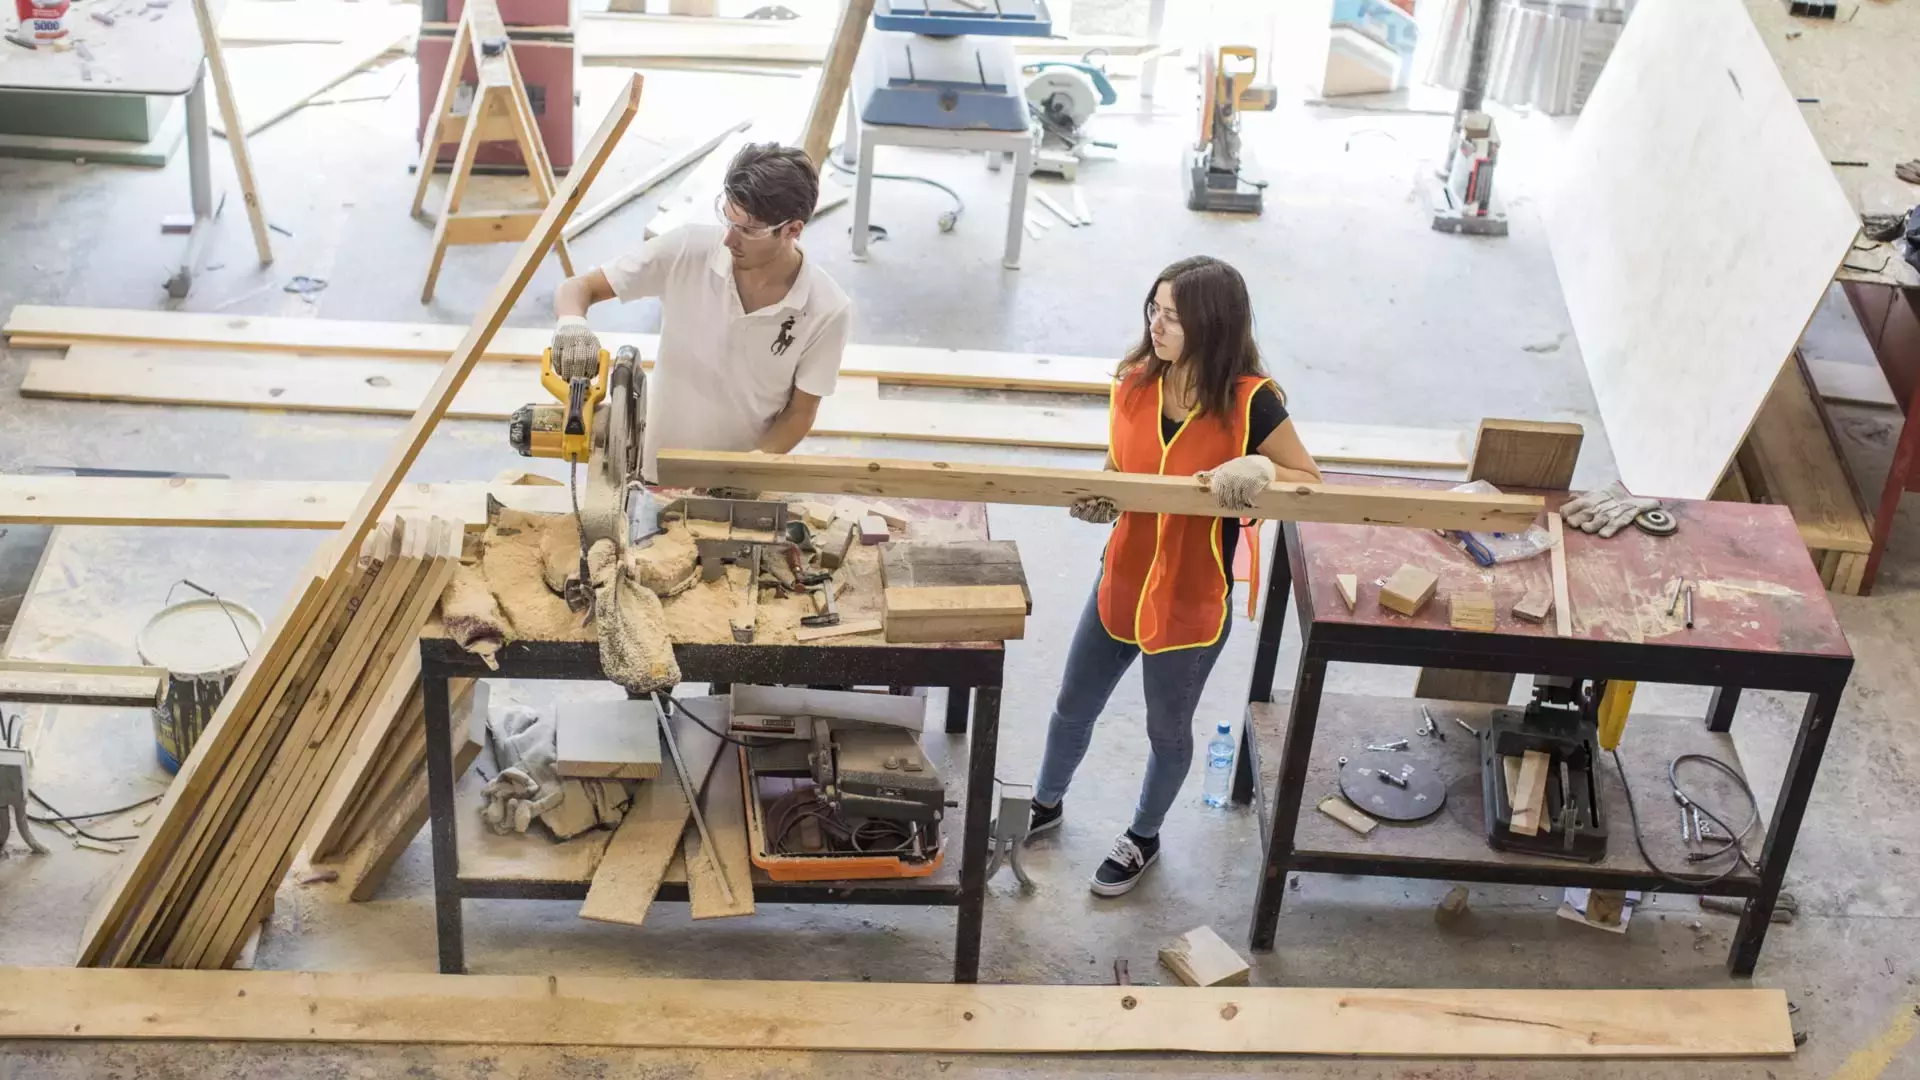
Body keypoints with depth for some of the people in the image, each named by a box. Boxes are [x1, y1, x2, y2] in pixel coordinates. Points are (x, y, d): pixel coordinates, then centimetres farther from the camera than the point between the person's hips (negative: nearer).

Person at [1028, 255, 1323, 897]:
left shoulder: (1249, 402, -22)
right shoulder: (1133, 385, -9)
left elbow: (1312, 484, -13)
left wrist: (1259, 469, -33)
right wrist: (1097, 501, -17)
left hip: (1192, 602, -4)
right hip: (1121, 584, 4)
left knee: (1168, 730, 18)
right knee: (1073, 708, 22)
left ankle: (1143, 837, 46)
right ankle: (1046, 803, 51)